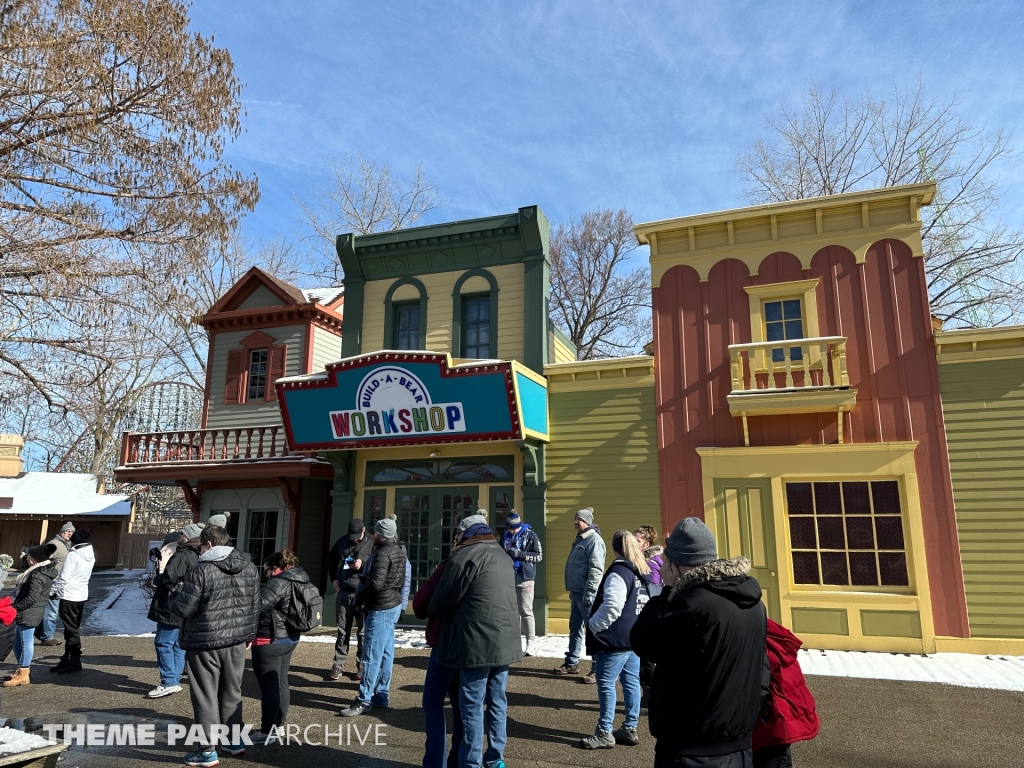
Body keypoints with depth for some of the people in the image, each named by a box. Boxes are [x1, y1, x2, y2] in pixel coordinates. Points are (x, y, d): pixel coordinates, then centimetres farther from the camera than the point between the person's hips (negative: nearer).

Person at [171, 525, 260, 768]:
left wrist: (174, 597, 7)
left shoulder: (201, 570, -16)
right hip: (236, 641, 6)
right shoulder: (249, 567, 4)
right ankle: (235, 740, 30)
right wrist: (250, 633, 22)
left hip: (205, 642, -6)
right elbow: (255, 606, 10)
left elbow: (183, 609, -14)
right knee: (232, 692, 19)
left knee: (206, 697, 6)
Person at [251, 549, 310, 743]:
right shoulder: (299, 581, 9)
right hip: (290, 637, 10)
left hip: (269, 641, -10)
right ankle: (279, 724, 28)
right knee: (281, 682, 18)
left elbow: (258, 605, -26)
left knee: (269, 686, -2)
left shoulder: (278, 583, -20)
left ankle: (267, 731, 4)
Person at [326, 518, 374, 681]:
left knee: (363, 633, 3)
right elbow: (331, 560, 22)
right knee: (342, 631, 11)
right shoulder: (342, 542, 6)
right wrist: (334, 579, 12)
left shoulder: (371, 544, -6)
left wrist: (363, 564, -22)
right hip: (343, 592, 3)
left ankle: (362, 667, 12)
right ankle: (338, 664, 20)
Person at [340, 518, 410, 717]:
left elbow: (376, 583, -23)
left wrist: (359, 597, -8)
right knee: (385, 653, 12)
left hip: (381, 608, -10)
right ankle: (381, 695, 19)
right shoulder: (398, 552, 12)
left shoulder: (382, 552, -17)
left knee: (372, 655, -6)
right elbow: (402, 582, 17)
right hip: (393, 606, 10)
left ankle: (364, 700, -2)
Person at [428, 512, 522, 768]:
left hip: (478, 642, -8)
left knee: (472, 705, 1)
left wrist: (430, 612, 16)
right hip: (505, 640, 8)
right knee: (497, 701, 16)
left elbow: (443, 599, -6)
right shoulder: (503, 556, 17)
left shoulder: (465, 556, -9)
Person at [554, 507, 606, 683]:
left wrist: (589, 594, -23)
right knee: (575, 628, 16)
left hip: (586, 593, -10)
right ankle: (571, 663, 25)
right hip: (576, 591, 10)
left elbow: (596, 570, -21)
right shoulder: (580, 539, 16)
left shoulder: (594, 540, -14)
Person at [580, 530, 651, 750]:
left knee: (606, 683, -1)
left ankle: (604, 733, 4)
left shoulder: (618, 572, -16)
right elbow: (645, 605, 21)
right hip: (635, 638, 9)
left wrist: (592, 625, -11)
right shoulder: (642, 574, 11)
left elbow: (611, 607, -23)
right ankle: (630, 729, 19)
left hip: (616, 640, -9)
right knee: (631, 682, 12)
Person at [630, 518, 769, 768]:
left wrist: (669, 589, -8)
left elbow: (641, 641, -13)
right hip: (739, 745, 8)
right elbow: (760, 673, 12)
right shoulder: (753, 603, 2)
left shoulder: (691, 605, -25)